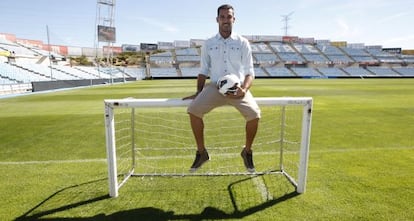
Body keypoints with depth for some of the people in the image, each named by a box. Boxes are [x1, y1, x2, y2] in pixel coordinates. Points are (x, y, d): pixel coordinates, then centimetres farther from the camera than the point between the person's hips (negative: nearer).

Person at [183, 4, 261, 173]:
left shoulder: (243, 43, 5)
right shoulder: (208, 44, 10)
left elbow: (249, 72, 1)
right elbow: (204, 71, 12)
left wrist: (244, 89, -18)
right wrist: (198, 92, 1)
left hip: (237, 88, -1)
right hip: (215, 86, 1)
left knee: (254, 114, -26)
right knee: (193, 110, -22)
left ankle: (247, 152, 3)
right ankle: (201, 152, -1)